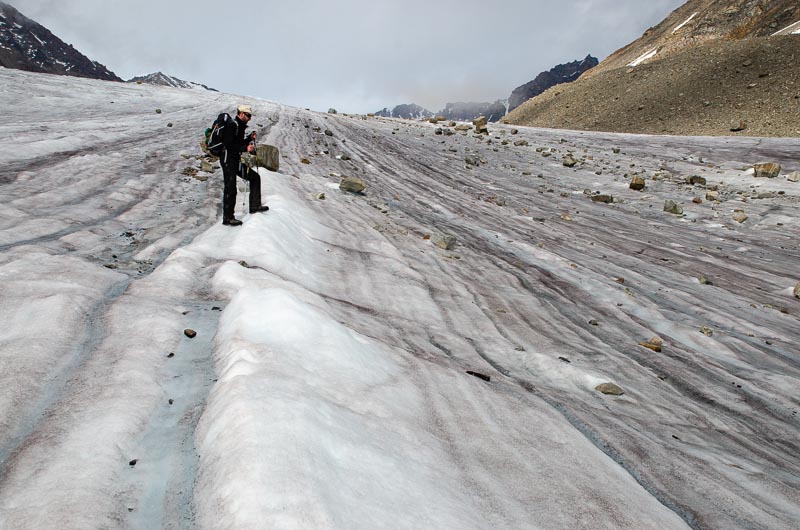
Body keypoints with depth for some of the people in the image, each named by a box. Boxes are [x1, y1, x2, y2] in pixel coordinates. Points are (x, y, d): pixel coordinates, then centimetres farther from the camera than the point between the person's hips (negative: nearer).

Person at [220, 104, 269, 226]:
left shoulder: (240, 126, 15)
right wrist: (245, 148, -24)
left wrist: (250, 138, 7)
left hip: (236, 160, 10)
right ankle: (228, 218, 0)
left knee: (255, 177, 9)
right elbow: (229, 145, -23)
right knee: (230, 189, -7)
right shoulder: (232, 125, -14)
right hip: (228, 160, -10)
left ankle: (254, 206, 11)